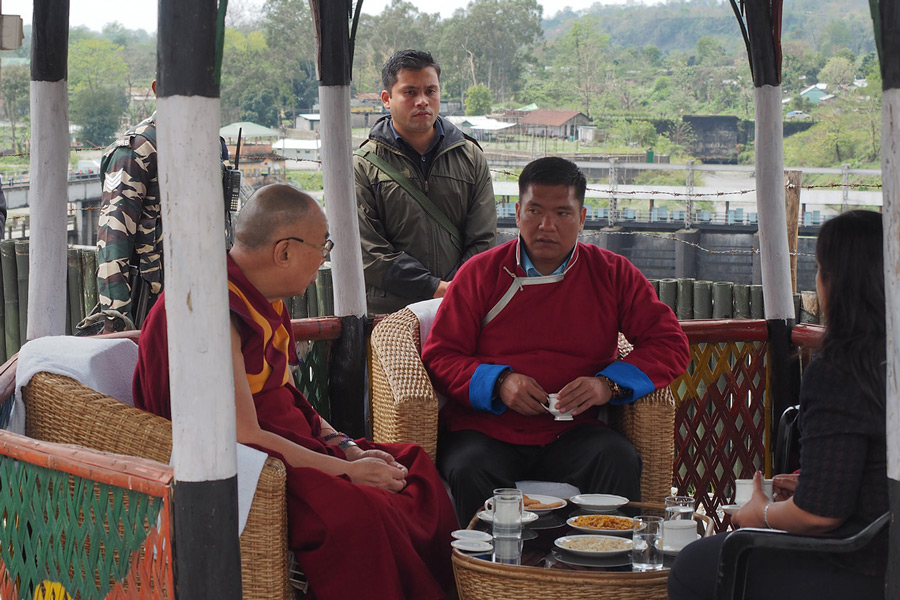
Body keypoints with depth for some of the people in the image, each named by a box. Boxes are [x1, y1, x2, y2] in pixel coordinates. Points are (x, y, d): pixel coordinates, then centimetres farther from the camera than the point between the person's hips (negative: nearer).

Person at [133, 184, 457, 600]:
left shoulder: (264, 301, 12)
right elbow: (244, 437, -24)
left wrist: (347, 448, 3)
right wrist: (347, 470, -17)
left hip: (286, 449, 10)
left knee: (413, 463, 0)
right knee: (354, 514, -33)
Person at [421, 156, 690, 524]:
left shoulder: (613, 274, 8)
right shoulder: (480, 273, 7)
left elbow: (670, 345, 6)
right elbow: (439, 356, 7)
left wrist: (609, 384, -11)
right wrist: (498, 382, -12)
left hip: (572, 433, 1)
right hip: (486, 432, -1)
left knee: (618, 460, -30)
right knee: (471, 471, -34)